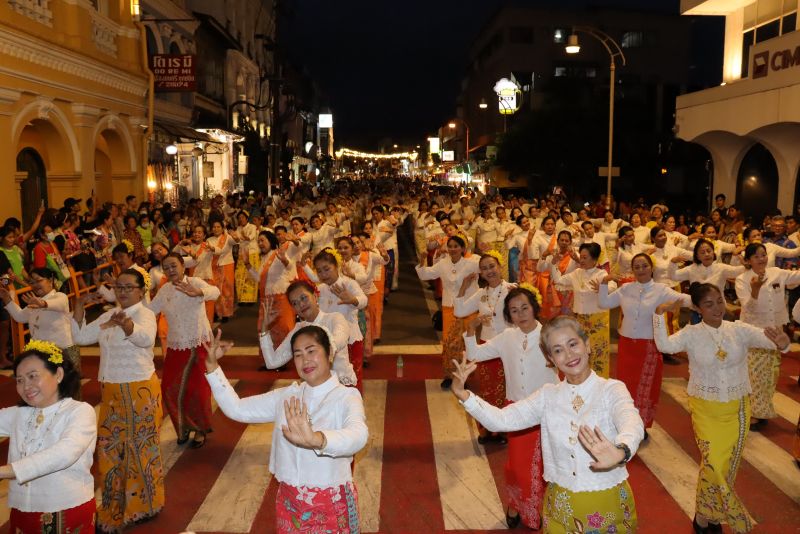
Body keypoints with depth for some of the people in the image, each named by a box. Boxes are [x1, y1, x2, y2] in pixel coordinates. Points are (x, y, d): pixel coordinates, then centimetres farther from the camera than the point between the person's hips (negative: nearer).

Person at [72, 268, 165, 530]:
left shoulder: (145, 314, -15)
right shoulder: (108, 316, 10)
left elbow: (146, 338, -38)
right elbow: (81, 336, 7)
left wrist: (125, 324, -58)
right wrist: (79, 304, -3)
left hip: (140, 391, -7)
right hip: (112, 391, 8)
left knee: (140, 445, 5)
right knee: (109, 445, 16)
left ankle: (145, 503, 23)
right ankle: (115, 504, 35)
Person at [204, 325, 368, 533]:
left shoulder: (346, 396, -15)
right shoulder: (285, 396, 3)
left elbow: (358, 435, -35)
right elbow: (236, 409, 5)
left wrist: (315, 440, -52)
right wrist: (212, 365, -3)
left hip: (332, 505, -4)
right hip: (289, 502, 4)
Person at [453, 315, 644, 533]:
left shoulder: (611, 389, -12)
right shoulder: (548, 395, 0)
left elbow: (632, 422, -32)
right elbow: (501, 420, -8)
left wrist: (620, 452, -55)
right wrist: (462, 394, -24)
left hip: (606, 504, -2)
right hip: (561, 505, 3)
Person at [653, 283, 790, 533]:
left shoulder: (739, 330, -5)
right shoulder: (691, 333, -9)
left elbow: (767, 339, -19)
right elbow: (664, 345, -25)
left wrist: (782, 342, -42)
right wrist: (659, 314, -34)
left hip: (737, 410, 3)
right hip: (705, 410, -2)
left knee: (728, 467, 12)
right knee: (713, 465, -5)